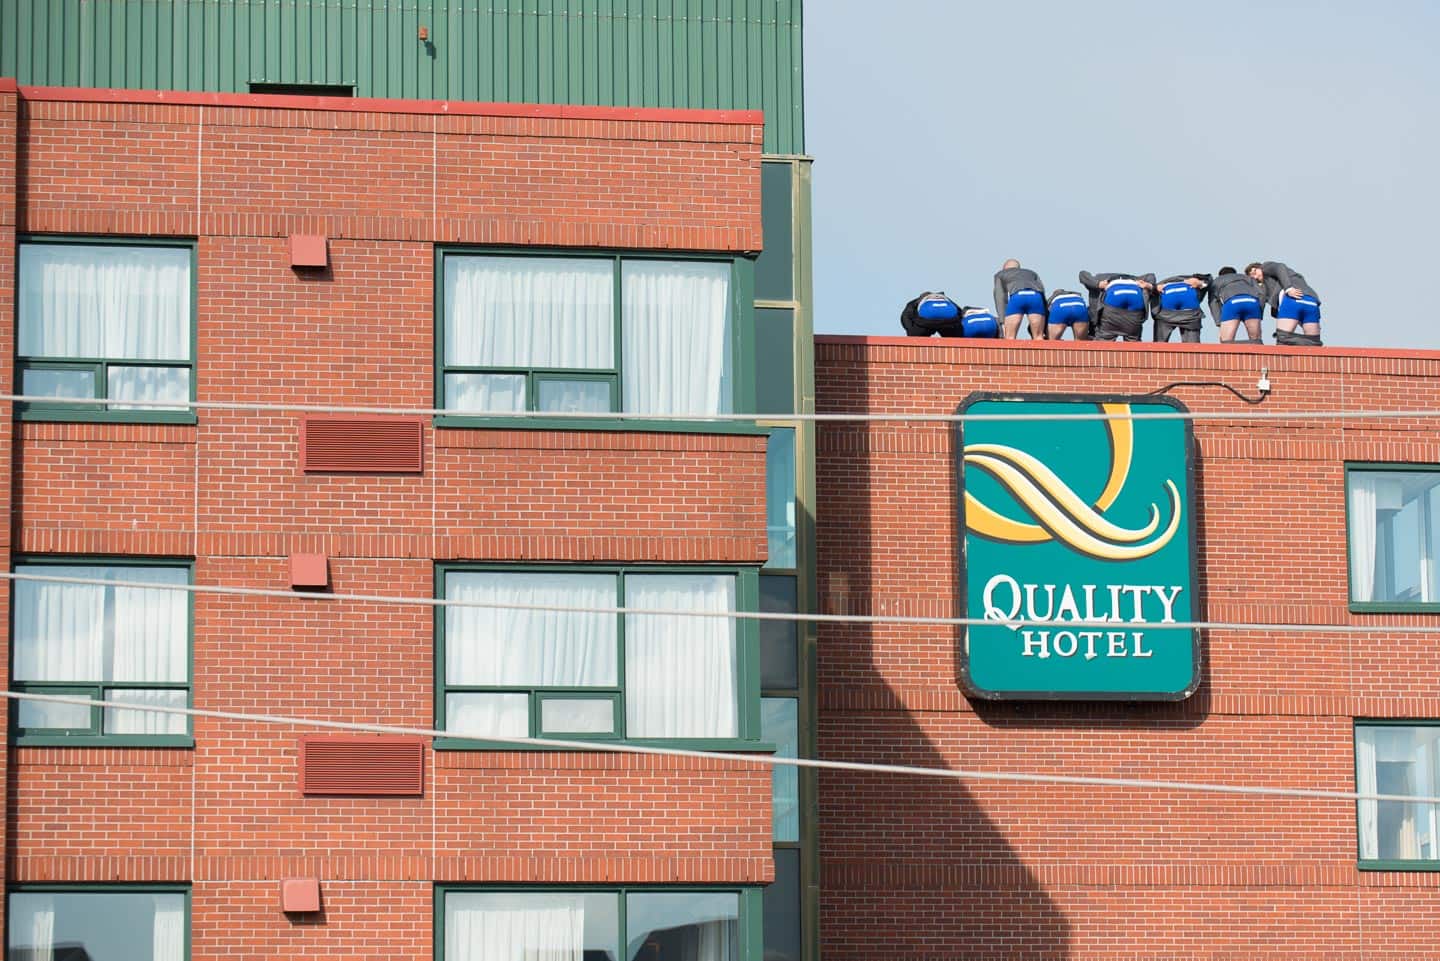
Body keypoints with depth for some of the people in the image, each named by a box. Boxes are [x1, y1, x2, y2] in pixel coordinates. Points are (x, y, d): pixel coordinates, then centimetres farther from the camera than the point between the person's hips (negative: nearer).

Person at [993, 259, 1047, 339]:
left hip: (1016, 297, -2)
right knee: (1038, 338, 7)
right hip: (1035, 296, 2)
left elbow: (999, 297, 18)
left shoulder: (1000, 275, 36)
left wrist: (1003, 323, 8)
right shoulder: (1032, 274, 42)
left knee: (1010, 338, 2)